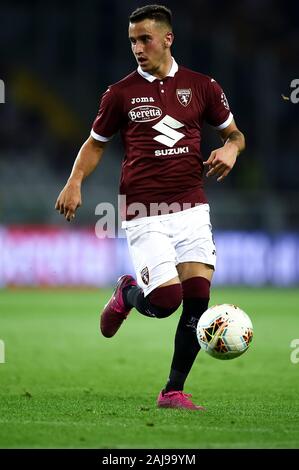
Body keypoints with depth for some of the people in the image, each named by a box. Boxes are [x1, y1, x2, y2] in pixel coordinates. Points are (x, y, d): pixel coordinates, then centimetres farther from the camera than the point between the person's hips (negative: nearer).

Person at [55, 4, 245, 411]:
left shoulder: (202, 87, 7)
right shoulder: (121, 94, 4)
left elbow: (234, 133, 18)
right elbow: (96, 143, 13)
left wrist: (230, 149, -6)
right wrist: (75, 182, -4)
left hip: (192, 209, 2)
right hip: (144, 214, -2)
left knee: (198, 298, -8)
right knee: (166, 299, -16)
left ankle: (174, 392, 4)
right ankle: (127, 294, 21)